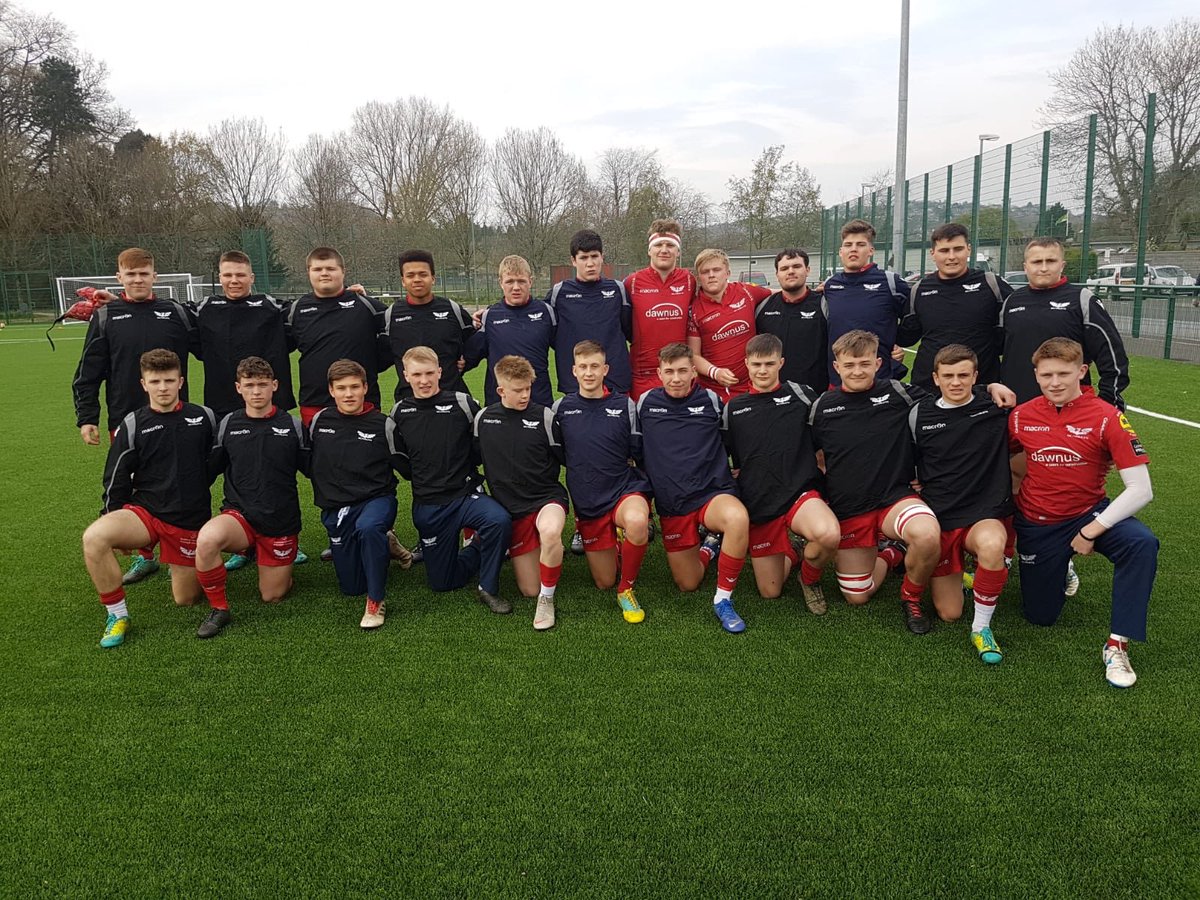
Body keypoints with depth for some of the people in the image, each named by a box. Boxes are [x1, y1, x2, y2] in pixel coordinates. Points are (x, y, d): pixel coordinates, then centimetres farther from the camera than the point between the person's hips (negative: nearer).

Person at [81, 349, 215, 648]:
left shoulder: (204, 418, -2)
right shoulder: (133, 424, -2)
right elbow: (116, 479, 4)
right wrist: (117, 528, 5)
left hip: (190, 520, 0)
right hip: (144, 510, 0)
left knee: (186, 599, 3)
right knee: (94, 538, -31)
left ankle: (184, 564, 38)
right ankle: (117, 616, -13)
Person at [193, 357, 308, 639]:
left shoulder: (293, 426, -1)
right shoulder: (228, 425, 2)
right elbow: (211, 467, 11)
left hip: (281, 522, 0)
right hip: (239, 515, 0)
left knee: (272, 597, 5)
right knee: (206, 539, -34)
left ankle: (280, 567, 41)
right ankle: (218, 610, -11)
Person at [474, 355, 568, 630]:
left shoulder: (544, 416, -7)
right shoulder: (482, 419, 1)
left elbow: (565, 457, 2)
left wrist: (540, 473, -7)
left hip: (547, 497, -3)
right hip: (510, 507, 3)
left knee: (550, 532, -41)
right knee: (529, 590, 1)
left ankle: (547, 599, -18)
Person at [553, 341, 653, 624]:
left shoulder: (625, 405, 0)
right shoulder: (561, 407, 4)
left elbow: (637, 454, 6)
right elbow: (555, 454, 14)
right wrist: (584, 473, 10)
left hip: (626, 490, -2)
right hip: (586, 503, 2)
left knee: (637, 522, -40)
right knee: (604, 582, 7)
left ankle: (627, 589, -14)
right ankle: (616, 545, 42)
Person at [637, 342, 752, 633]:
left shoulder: (711, 400, 2)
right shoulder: (646, 403, 4)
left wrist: (733, 469, 6)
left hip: (713, 494, -2)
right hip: (671, 505, 2)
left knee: (738, 517, -39)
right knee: (687, 584, 4)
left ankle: (723, 600, -21)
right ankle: (710, 545, 37)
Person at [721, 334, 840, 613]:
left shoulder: (798, 394, 2)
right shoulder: (733, 408, 8)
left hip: (800, 494, -2)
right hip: (758, 504, 2)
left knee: (829, 535, -36)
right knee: (770, 592, 4)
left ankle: (810, 577, -1)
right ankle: (792, 552, 37)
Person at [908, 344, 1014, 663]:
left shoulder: (998, 406, -3)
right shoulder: (919, 414, 1)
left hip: (987, 515, -2)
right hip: (939, 519, 2)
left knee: (991, 545, -41)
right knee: (949, 613, 2)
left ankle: (982, 627, -18)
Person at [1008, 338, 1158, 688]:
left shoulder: (1106, 418, -17)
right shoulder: (1021, 416, -9)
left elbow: (1141, 490, -20)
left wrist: (1092, 531, -20)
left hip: (1089, 513, -2)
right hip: (1037, 524, 2)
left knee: (1142, 544, -35)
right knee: (1041, 616, 9)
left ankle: (1117, 645, -22)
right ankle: (1058, 568, 42)